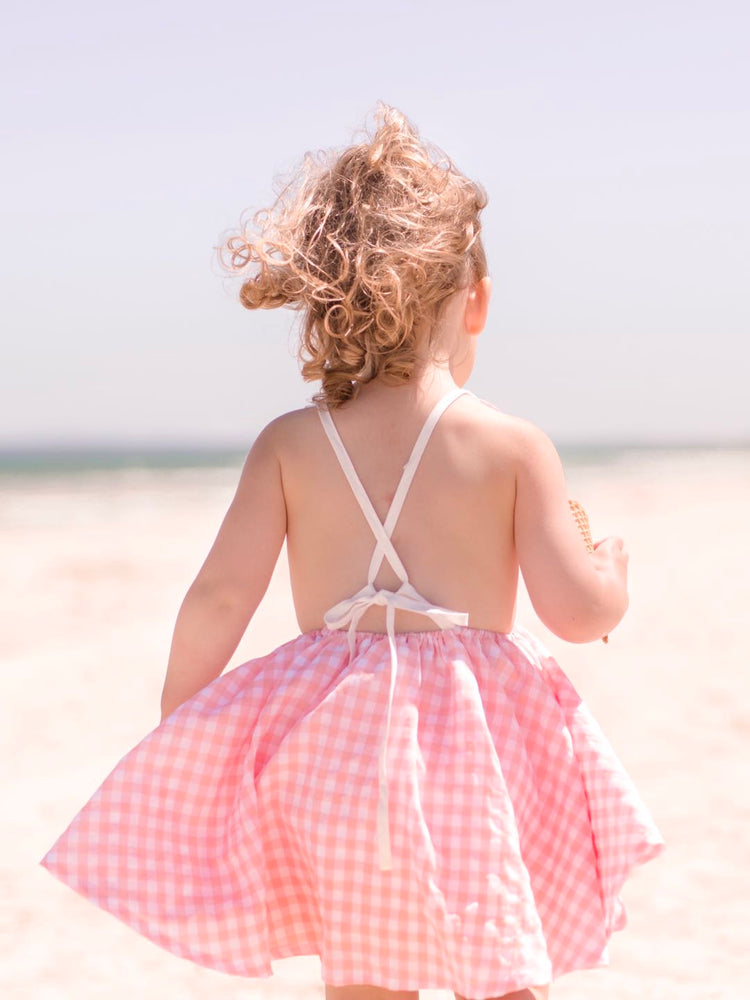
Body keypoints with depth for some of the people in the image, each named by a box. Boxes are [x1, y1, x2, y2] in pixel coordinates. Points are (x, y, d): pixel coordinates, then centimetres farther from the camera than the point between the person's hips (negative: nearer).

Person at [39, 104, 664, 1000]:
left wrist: (172, 724, 8)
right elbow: (574, 608, -7)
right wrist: (614, 577, 16)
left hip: (332, 748, 2)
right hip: (477, 745, -1)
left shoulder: (289, 444, 1)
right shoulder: (514, 445, -2)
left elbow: (220, 597, -5)